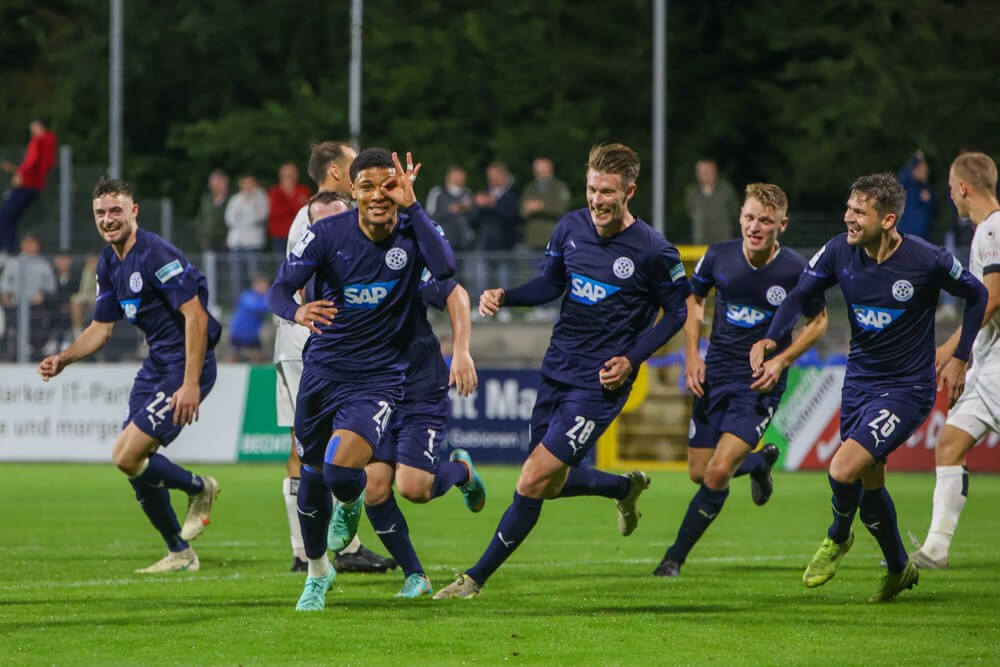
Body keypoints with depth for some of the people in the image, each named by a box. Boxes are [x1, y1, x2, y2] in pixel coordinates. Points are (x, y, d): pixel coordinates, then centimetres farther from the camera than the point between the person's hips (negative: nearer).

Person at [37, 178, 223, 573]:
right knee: (135, 464, 7)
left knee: (127, 456, -16)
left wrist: (191, 383, -27)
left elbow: (195, 315, -22)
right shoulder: (109, 264, 9)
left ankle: (199, 489, 10)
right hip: (155, 365, 9)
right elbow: (101, 328, 19)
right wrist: (62, 359, 3)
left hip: (185, 366, -9)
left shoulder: (156, 255, -19)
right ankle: (180, 554, 20)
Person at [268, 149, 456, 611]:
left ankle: (352, 504, 15)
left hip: (378, 378, -2)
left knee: (341, 470, -24)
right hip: (323, 370, 2)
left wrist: (411, 206, -29)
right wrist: (297, 311, -32)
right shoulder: (327, 233, -8)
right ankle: (317, 573, 36)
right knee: (312, 477, 11)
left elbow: (445, 269, -28)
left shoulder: (414, 230, -8)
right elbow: (279, 289, -9)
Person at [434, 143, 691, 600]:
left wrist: (632, 359, -12)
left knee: (533, 481, -12)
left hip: (599, 384, -6)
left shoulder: (653, 252, -14)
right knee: (551, 484, 16)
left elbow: (677, 310, -2)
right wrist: (504, 297, -2)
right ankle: (626, 487, 45)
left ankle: (476, 579, -2)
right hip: (557, 369, 7)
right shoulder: (571, 227, 1)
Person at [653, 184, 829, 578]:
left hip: (759, 384, -4)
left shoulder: (796, 271, -13)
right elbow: (693, 300, 13)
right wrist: (692, 356, 1)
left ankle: (675, 558, -2)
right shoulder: (718, 257, -6)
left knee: (718, 473, -16)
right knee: (699, 472, 9)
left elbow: (818, 321, 3)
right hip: (715, 376, 4)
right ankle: (761, 462, 41)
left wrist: (781, 361, -10)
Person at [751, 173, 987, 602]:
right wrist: (770, 338, -17)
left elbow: (977, 295, -2)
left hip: (907, 387, -5)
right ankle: (899, 569, 39)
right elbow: (800, 294, 1)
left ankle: (838, 538, 12)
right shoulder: (840, 252, -8)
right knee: (869, 484, 15)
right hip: (859, 381, 5)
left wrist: (959, 358, -2)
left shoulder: (926, 261, -19)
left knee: (843, 472, -20)